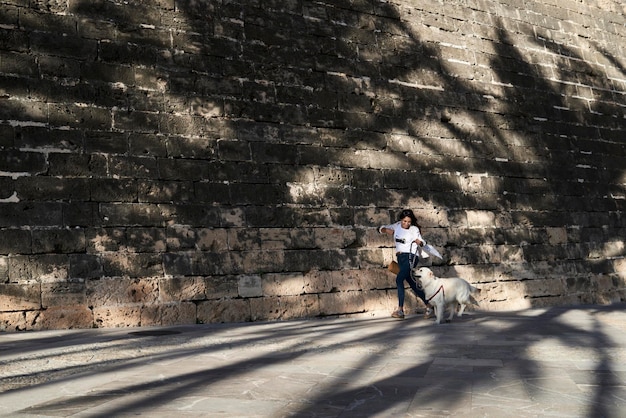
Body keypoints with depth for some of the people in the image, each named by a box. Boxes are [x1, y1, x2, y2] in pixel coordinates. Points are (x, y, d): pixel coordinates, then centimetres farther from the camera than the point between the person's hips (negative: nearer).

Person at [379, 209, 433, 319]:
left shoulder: (414, 229, -2)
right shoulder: (396, 226, 10)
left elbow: (422, 242, -4)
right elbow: (381, 229, 20)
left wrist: (419, 242, -26)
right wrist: (386, 230, -2)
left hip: (410, 257, -6)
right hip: (400, 258, 6)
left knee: (399, 279, -22)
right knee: (413, 284, 7)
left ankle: (400, 310, -23)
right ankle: (428, 306, 18)